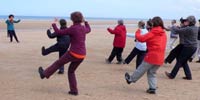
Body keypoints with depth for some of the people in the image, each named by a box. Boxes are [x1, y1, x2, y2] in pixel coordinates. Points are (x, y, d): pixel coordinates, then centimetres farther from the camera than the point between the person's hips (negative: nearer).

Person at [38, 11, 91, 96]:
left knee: (58, 63, 16)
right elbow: (89, 30, 33)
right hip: (82, 55, 7)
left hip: (74, 53, -7)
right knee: (71, 71, 20)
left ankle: (44, 74, 33)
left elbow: (59, 33, -7)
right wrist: (85, 22, 48)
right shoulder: (83, 28, 7)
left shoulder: (72, 29, -15)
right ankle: (74, 90, 16)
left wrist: (54, 24, 10)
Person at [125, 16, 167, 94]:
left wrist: (138, 33, 6)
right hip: (160, 58, 6)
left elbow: (141, 38, -14)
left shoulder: (153, 33, -11)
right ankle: (153, 88, 10)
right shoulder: (164, 34, 12)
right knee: (152, 73, 16)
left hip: (152, 56, -6)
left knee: (141, 69, 10)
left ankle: (131, 79, 26)